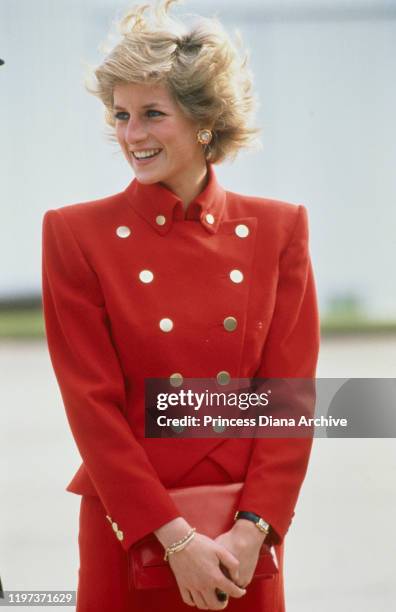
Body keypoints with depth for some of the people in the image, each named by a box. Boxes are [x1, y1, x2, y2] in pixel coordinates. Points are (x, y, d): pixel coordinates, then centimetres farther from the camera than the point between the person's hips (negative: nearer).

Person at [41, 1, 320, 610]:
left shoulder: (277, 229, 2)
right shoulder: (76, 234, -4)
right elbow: (93, 405, -8)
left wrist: (250, 531, -13)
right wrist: (176, 537, -15)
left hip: (244, 541, 2)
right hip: (130, 530, -1)